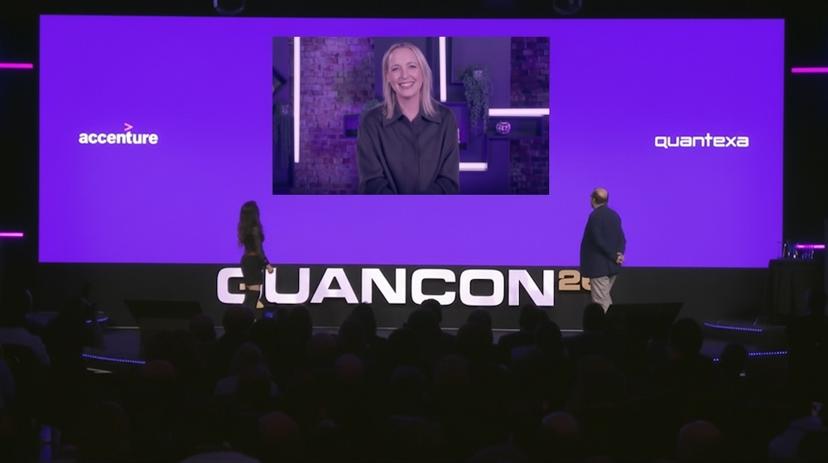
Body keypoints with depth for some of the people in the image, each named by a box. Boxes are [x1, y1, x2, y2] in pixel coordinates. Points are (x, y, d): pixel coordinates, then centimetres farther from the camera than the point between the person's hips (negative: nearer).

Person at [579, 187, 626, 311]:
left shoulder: (595, 216, -15)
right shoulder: (614, 215, 10)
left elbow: (599, 241, -20)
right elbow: (622, 239, 9)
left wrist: (614, 256, -14)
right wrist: (619, 253, -5)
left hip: (598, 265, -8)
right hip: (612, 265, 9)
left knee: (601, 302, -5)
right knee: (605, 297, 17)